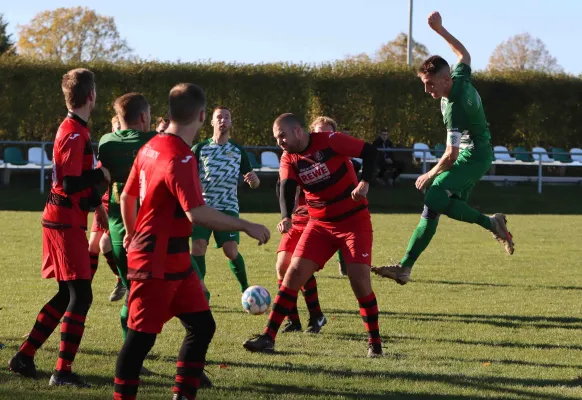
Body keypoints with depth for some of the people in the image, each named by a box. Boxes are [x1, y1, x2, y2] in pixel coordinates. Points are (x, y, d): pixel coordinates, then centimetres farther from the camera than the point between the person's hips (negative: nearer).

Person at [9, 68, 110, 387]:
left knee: (67, 294, 15)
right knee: (81, 296, -9)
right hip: (66, 223, -10)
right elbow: (71, 184, -24)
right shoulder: (75, 135, -18)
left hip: (60, 221, 10)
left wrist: (97, 203, 19)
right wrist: (102, 175, -12)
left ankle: (24, 357, 20)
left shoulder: (73, 130, 14)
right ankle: (62, 372, -10)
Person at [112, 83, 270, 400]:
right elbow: (196, 213, -28)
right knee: (142, 336, -3)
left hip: (175, 260, 10)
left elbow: (127, 196, 19)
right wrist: (246, 227, -21)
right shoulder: (179, 157, -20)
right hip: (157, 263, -10)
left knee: (201, 325, 11)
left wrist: (132, 235, 34)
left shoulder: (152, 146, 8)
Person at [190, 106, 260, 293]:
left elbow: (254, 184, 12)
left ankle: (245, 288, 10)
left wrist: (253, 178, -11)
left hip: (228, 207, 0)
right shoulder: (200, 148, 6)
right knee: (198, 248, -16)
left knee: (231, 251, -12)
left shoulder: (238, 150, 11)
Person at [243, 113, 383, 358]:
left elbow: (369, 152, -12)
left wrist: (364, 182, -27)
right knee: (294, 272, -6)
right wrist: (286, 217, -37)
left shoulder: (330, 142, -14)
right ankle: (268, 338, -5)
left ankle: (375, 342, 4)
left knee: (359, 280, -12)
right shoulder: (288, 160, -1)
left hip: (354, 221, -4)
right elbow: (287, 189, -18)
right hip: (320, 224, 4)